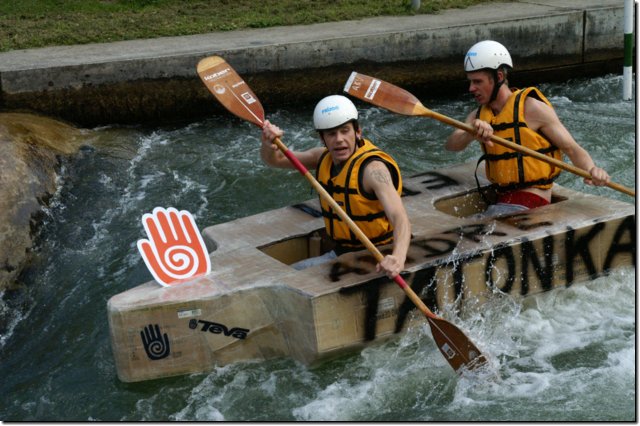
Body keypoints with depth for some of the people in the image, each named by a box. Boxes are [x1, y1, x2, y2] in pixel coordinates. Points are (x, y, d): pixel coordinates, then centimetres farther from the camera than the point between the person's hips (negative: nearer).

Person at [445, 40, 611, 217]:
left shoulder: (531, 108, -9)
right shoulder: (479, 115, 9)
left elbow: (572, 148, -8)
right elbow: (451, 145, -10)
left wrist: (592, 169, -29)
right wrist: (471, 134, -32)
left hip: (532, 204, -7)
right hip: (502, 202, 7)